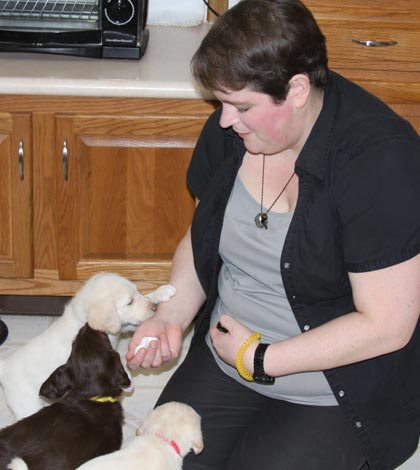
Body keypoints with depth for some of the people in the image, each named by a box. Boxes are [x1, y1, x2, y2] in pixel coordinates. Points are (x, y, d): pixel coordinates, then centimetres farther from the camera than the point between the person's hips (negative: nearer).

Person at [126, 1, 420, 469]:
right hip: (222, 360, 6)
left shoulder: (381, 160, -26)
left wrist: (258, 358, -21)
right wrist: (171, 316, -7)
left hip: (337, 397, -5)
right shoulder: (228, 130, -5)